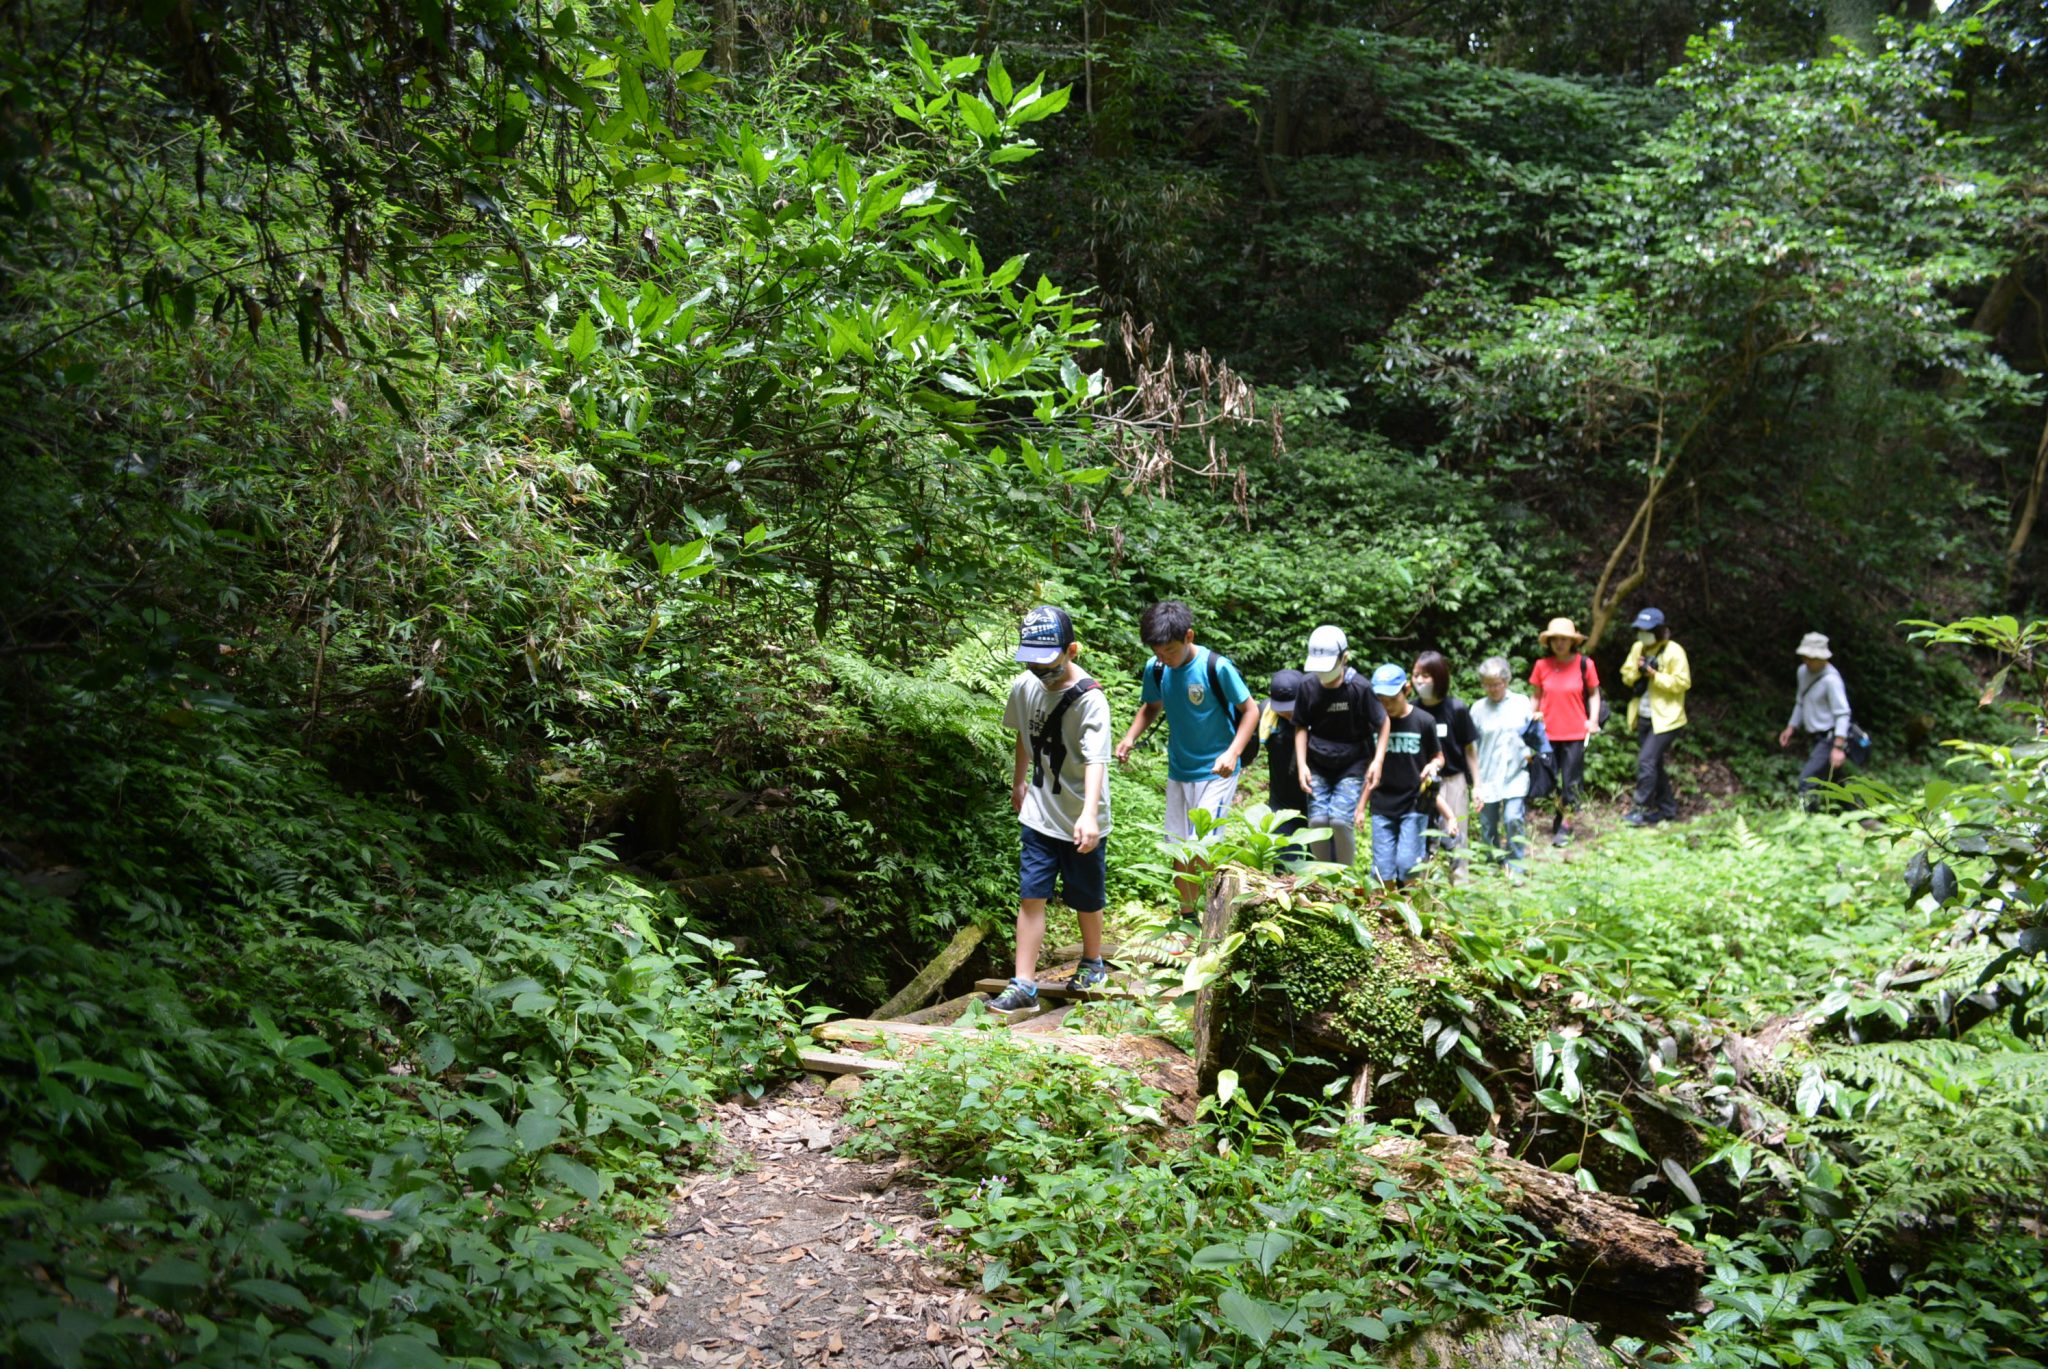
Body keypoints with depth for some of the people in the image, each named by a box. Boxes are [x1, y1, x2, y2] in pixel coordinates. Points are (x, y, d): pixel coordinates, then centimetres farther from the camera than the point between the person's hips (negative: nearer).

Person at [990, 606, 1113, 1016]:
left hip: (1081, 822, -4)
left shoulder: (1089, 699, -22)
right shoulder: (1024, 687, -3)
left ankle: (1092, 963, 37)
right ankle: (1023, 984, 4)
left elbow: (1096, 760, -33)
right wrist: (1019, 781, 26)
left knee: (1086, 900, 12)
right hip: (1038, 816, 4)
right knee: (1030, 897, 0)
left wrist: (1088, 814, -46)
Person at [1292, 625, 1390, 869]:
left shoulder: (1360, 687, -15)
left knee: (1341, 819, -17)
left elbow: (1382, 723, -3)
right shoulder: (1308, 686, -7)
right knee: (1318, 820, -8)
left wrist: (1378, 760, -12)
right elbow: (1302, 727, 5)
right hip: (1317, 766, 3)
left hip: (1352, 766, -3)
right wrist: (1302, 764, -3)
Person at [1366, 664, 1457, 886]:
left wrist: (1432, 766, -13)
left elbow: (1437, 757, 10)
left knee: (1407, 864, -8)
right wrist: (1361, 806, 8)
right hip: (1382, 806, 2)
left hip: (1414, 804, -2)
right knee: (1383, 870, 0)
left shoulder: (1424, 721, -3)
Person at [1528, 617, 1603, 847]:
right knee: (1546, 780, 3)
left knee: (1570, 781, 3)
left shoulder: (1584, 664, -3)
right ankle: (1562, 809, 28)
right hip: (1547, 733, 1)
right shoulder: (1541, 665, 0)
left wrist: (1593, 719, -5)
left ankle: (1564, 825, 14)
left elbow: (1594, 693, 6)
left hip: (1575, 733, -1)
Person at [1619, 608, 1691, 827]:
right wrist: (1637, 669, -11)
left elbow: (1682, 683, -17)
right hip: (1644, 718, 7)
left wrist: (1654, 674, -23)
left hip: (1665, 719, -7)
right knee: (1655, 764, 13)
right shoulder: (1638, 648, 8)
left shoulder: (1673, 651, -13)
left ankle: (1641, 808, -8)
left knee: (1647, 761, -15)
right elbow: (1626, 676, 10)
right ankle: (1667, 808, 24)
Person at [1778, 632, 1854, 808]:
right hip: (1817, 738, 9)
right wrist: (1791, 728, 19)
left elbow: (1843, 714, -21)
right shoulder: (1803, 671, 6)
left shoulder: (1830, 679, -19)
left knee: (1807, 780, -21)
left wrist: (1838, 747, -27)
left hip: (1830, 739, -9)